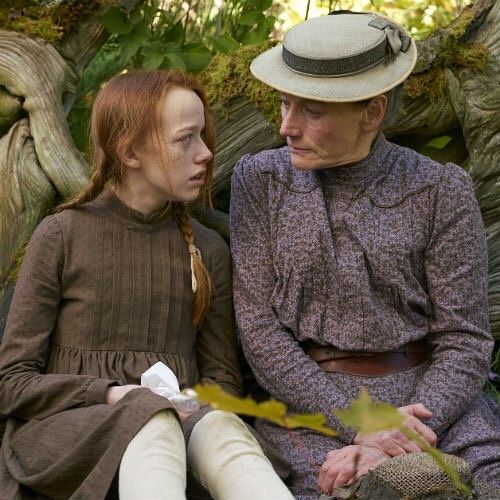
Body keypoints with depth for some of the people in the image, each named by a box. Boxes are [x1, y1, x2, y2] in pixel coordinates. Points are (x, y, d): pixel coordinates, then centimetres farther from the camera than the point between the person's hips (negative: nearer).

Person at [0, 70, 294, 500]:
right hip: (62, 431, -2)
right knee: (151, 419, -37)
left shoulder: (209, 251, 14)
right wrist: (110, 395, -13)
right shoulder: (61, 237, 4)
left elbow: (221, 379, 17)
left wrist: (193, 403, -8)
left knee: (221, 427, -34)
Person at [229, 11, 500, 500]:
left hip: (430, 393, 1)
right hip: (307, 401, -1)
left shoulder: (440, 190, 0)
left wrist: (391, 446, -19)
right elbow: (259, 330, -2)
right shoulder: (260, 180, 3)